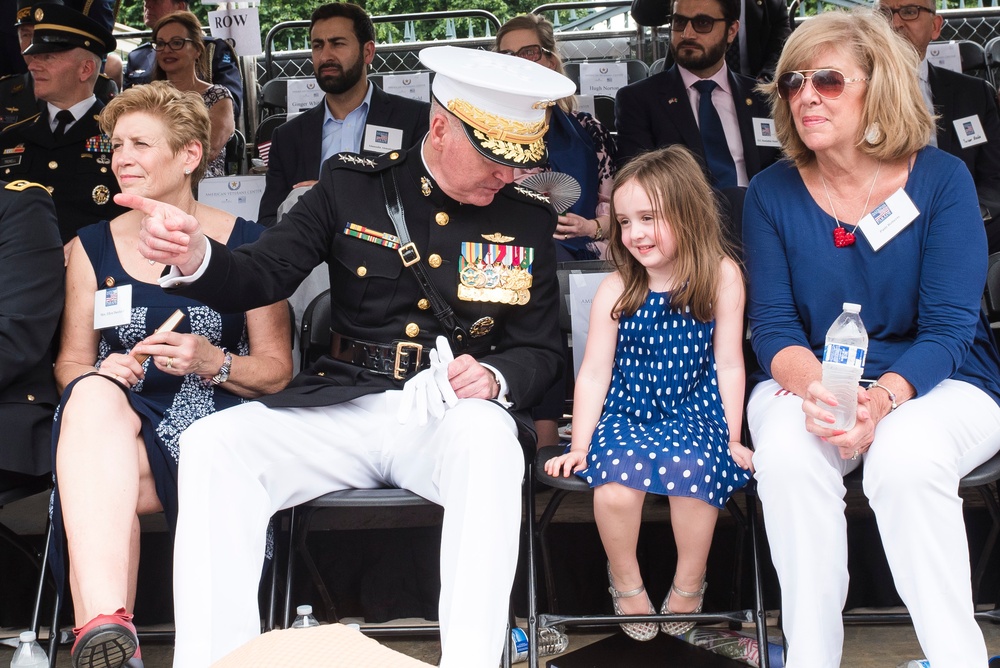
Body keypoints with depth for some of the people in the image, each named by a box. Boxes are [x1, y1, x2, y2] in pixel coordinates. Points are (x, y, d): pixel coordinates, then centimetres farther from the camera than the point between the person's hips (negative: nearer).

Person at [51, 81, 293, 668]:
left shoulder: (245, 243, 7)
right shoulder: (93, 248, 15)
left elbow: (277, 369, 7)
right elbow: (70, 364, 15)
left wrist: (213, 362, -14)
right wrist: (101, 376, -10)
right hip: (112, 428, 2)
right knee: (94, 394, -37)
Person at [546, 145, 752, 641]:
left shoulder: (721, 277, -3)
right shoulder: (616, 289, -1)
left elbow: (728, 364, -1)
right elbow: (594, 372, 1)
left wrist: (731, 437, -2)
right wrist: (579, 445, -4)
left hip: (694, 413, -1)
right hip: (624, 414, 1)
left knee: (691, 468, -34)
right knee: (615, 482, -31)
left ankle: (688, 585, -7)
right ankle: (626, 583, -1)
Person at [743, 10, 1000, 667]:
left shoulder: (942, 179, -5)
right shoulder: (772, 193, 1)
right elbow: (773, 325, -3)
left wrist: (881, 397, -31)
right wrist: (816, 387, -27)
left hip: (936, 386, -2)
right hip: (805, 382, 2)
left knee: (906, 455, -35)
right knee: (787, 451, -32)